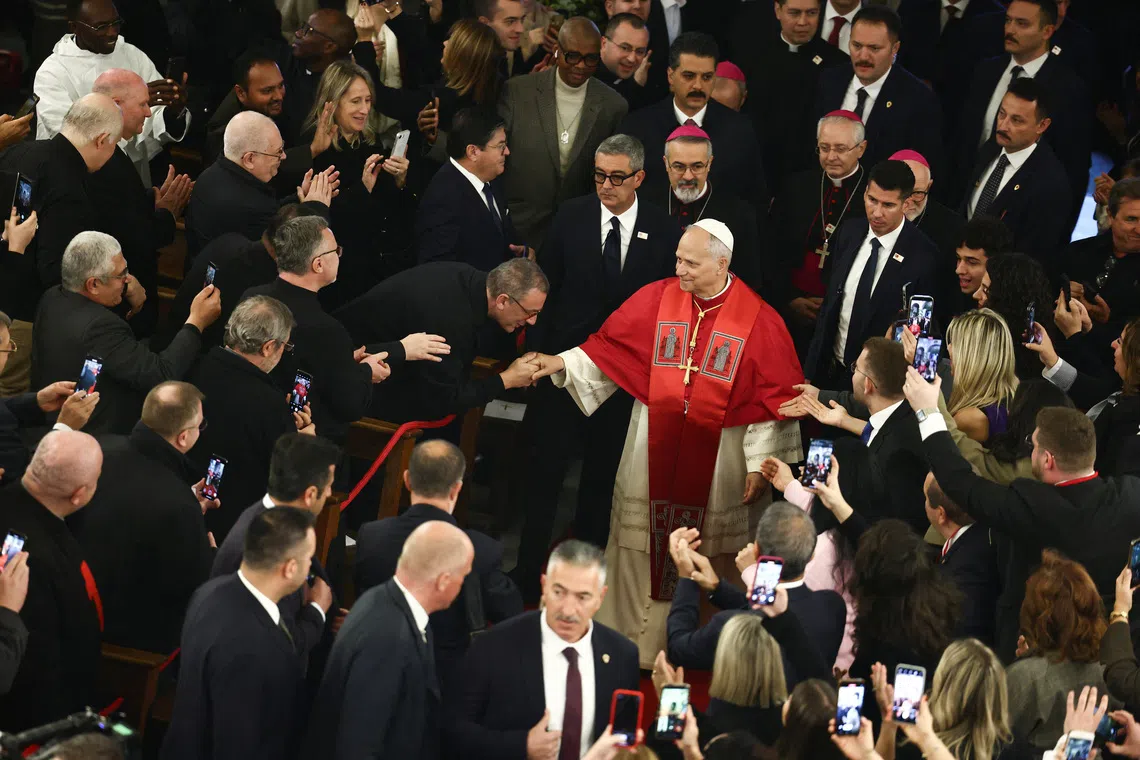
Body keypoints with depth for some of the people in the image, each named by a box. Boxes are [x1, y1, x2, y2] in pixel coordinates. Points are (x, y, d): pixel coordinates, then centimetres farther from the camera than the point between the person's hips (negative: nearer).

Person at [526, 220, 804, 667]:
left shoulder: (759, 322, -10)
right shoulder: (656, 300, -2)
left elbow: (774, 398, -8)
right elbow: (608, 349, 3)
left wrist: (760, 464, -10)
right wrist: (562, 363, -12)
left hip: (717, 459, -2)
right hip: (653, 453, 2)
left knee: (706, 560, 7)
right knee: (639, 549, 7)